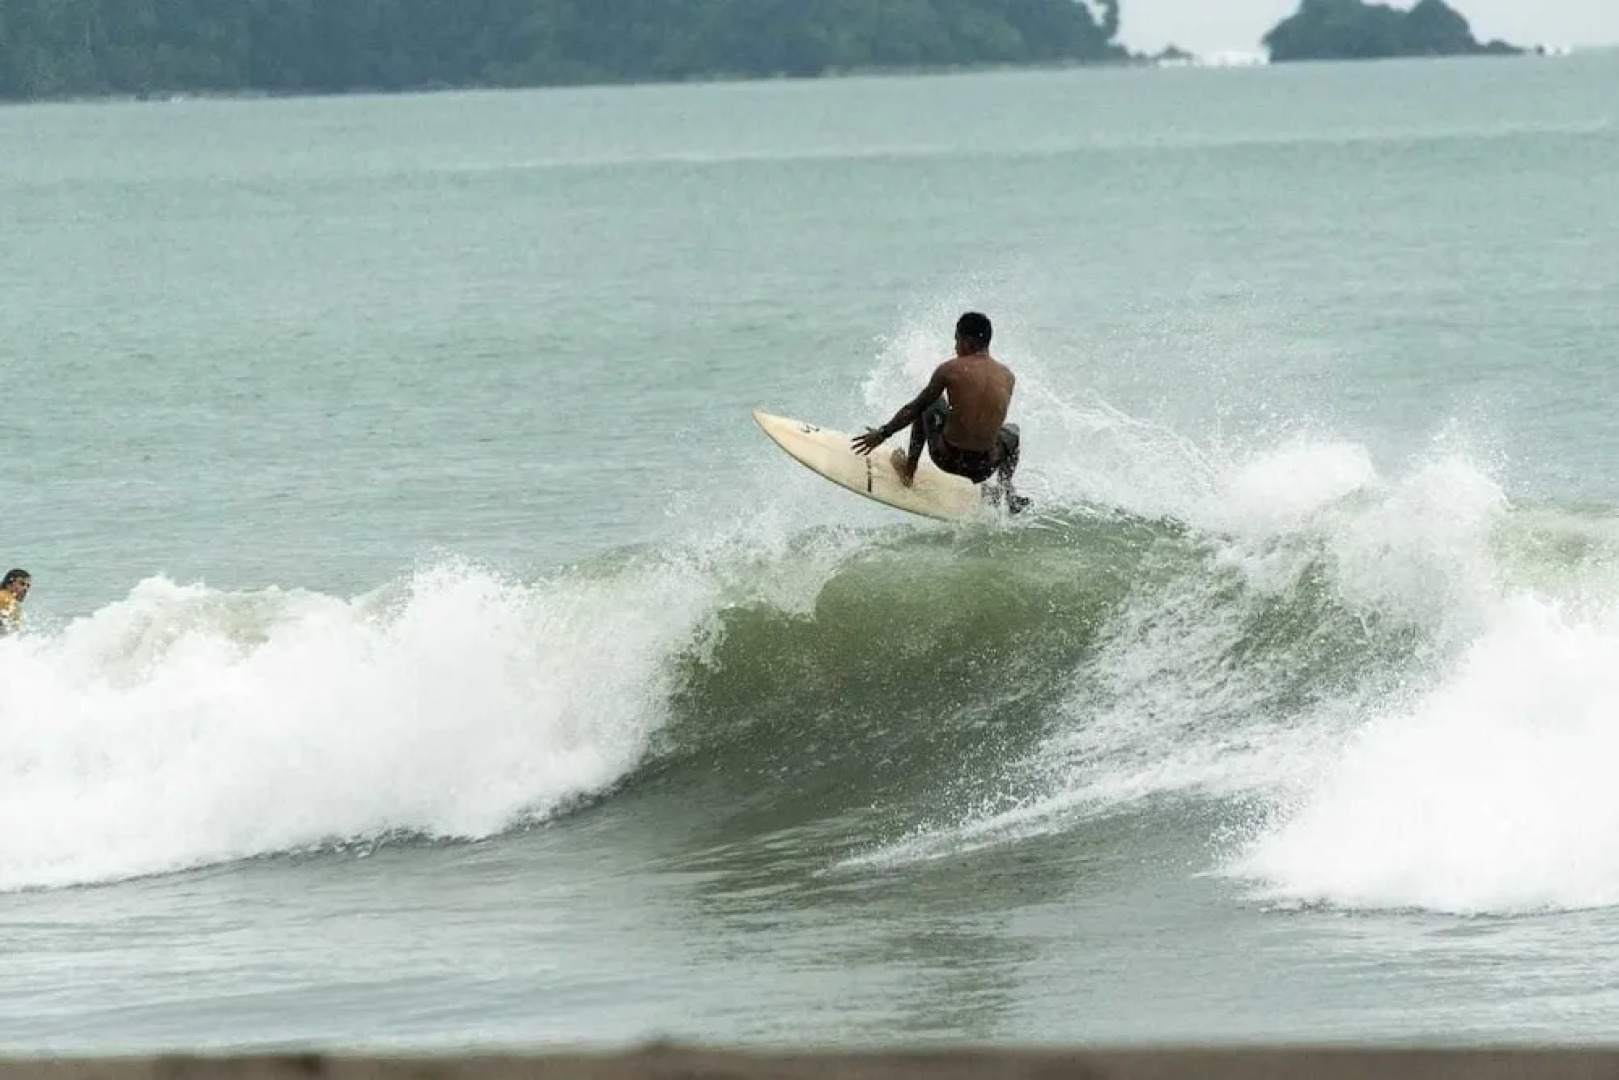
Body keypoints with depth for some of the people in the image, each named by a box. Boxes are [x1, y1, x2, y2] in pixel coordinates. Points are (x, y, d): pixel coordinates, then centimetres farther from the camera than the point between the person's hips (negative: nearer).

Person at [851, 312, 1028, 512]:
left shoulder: (950, 370, -9)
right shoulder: (1008, 377, 0)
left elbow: (915, 409, -1)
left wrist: (883, 433, 12)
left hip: (948, 459, -2)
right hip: (983, 469, 2)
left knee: (928, 402, 26)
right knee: (1011, 432, 38)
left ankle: (909, 468, 29)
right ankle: (1006, 492, 28)